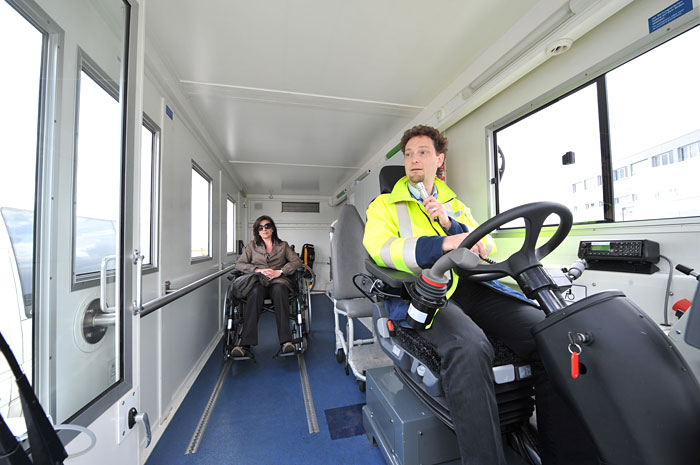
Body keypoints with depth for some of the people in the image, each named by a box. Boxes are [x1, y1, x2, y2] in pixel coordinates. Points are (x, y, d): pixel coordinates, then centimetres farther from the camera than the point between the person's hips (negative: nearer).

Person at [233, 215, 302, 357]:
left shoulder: (283, 245, 19)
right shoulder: (252, 245, 21)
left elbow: (297, 261, 7)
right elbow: (239, 264, 11)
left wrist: (279, 272, -8)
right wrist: (258, 270, -7)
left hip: (278, 281, 0)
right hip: (258, 281, 1)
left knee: (279, 290, -37)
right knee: (255, 292, -36)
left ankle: (285, 341, -43)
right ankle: (246, 344, -41)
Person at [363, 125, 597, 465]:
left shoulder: (456, 205, 28)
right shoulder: (385, 205, 14)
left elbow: (488, 249, 18)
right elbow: (379, 247, -8)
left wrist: (451, 225, -2)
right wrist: (443, 243, -23)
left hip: (470, 287, 5)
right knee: (469, 347, -35)